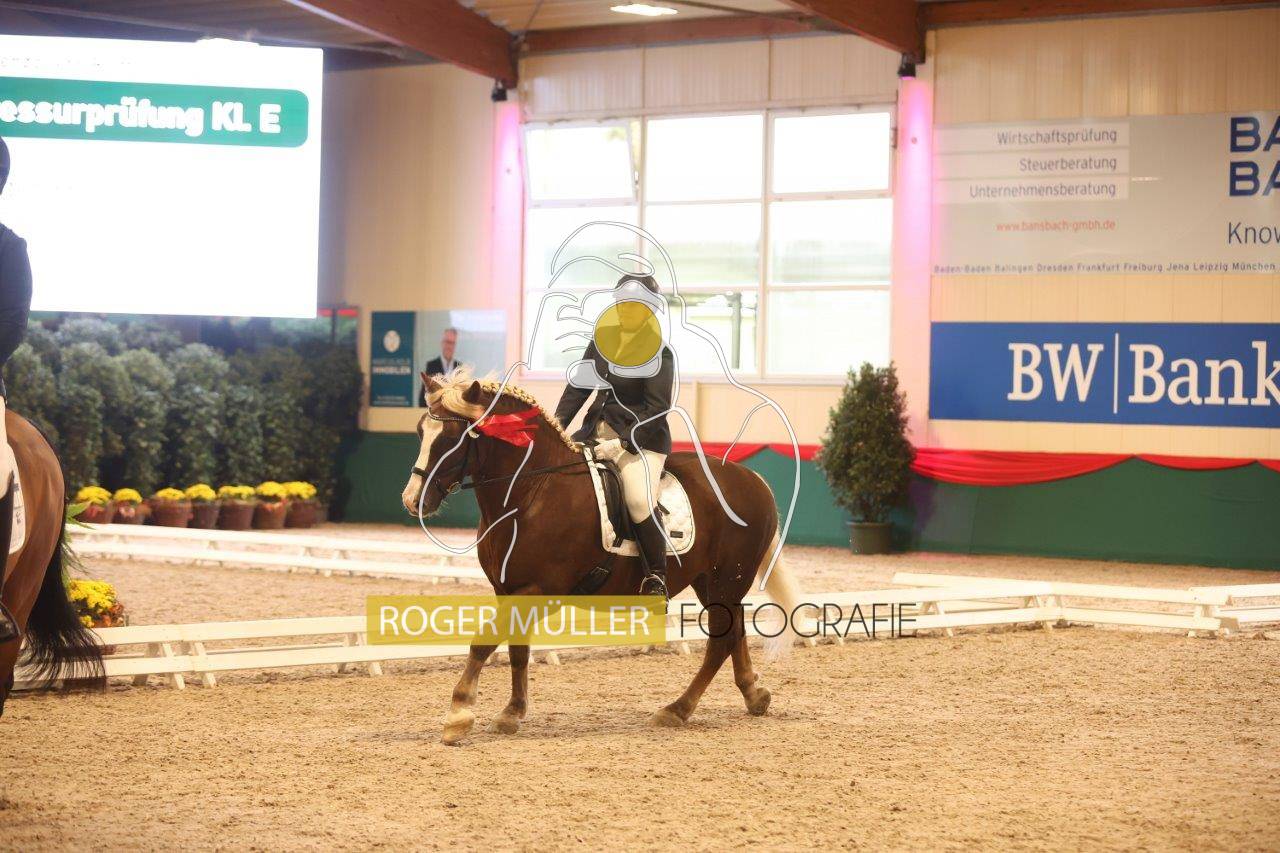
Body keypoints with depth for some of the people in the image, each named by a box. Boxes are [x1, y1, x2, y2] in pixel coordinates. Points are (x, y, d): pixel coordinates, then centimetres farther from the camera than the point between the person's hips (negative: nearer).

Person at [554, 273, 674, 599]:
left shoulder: (659, 354, -10)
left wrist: (621, 443, -24)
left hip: (641, 438, -8)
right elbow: (579, 386, 13)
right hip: (597, 431, 8)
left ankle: (656, 576, -18)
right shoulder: (603, 340, 10)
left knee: (639, 499, -32)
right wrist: (557, 424, -1)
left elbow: (657, 409, -15)